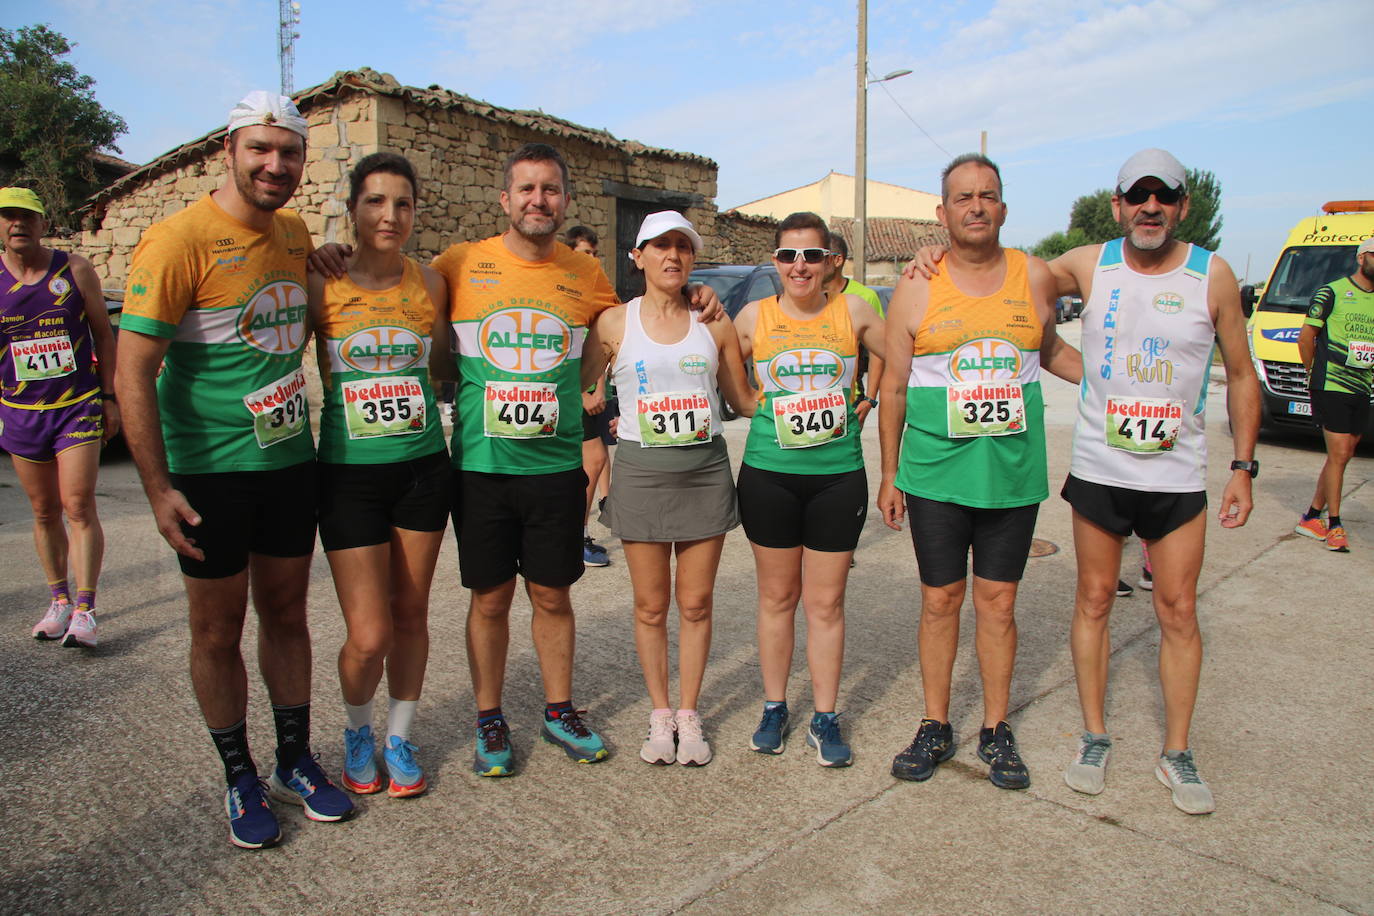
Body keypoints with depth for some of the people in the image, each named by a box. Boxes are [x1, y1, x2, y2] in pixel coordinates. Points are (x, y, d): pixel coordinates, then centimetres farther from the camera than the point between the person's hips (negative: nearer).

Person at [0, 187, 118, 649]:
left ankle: (84, 610, -5)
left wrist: (109, 398, 2)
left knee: (79, 507, -8)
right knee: (44, 512, 10)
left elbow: (103, 334, 3)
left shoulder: (75, 270, -2)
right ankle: (59, 601, 23)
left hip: (79, 407, -2)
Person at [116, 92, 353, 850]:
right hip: (208, 470, -5)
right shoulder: (177, 241, -14)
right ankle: (239, 778, 26)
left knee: (286, 614, 14)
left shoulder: (295, 234, 6)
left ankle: (295, 761, 30)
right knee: (218, 629, 8)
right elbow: (133, 373, -16)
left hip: (289, 459, 6)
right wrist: (157, 488, -19)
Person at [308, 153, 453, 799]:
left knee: (411, 615, 11)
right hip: (350, 473, -2)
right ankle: (357, 730, 28)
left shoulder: (429, 285, 3)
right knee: (368, 634, -4)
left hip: (422, 468, 3)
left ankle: (400, 737, 32)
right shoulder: (322, 286, -6)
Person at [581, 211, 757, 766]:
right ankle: (660, 715, 24)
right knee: (651, 606, 7)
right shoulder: (614, 323, 2)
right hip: (641, 471, -1)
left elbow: (744, 400, 12)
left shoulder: (714, 324, 5)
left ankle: (689, 715, 23)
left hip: (706, 470, 1)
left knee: (695, 603, 7)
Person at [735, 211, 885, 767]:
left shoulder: (853, 313, 2)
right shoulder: (754, 316, 2)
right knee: (777, 596, 11)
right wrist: (758, 409, 2)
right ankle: (774, 709, 26)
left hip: (839, 476, 0)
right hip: (769, 475, 0)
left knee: (826, 602, 6)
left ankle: (826, 719, 21)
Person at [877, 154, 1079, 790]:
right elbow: (894, 388, 3)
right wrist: (889, 475, 2)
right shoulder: (916, 289, -1)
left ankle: (996, 731, 25)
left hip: (1014, 476, 1)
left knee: (998, 602, 9)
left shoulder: (1035, 278, 5)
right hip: (935, 475, -1)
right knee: (940, 601, 7)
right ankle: (935, 727, 24)